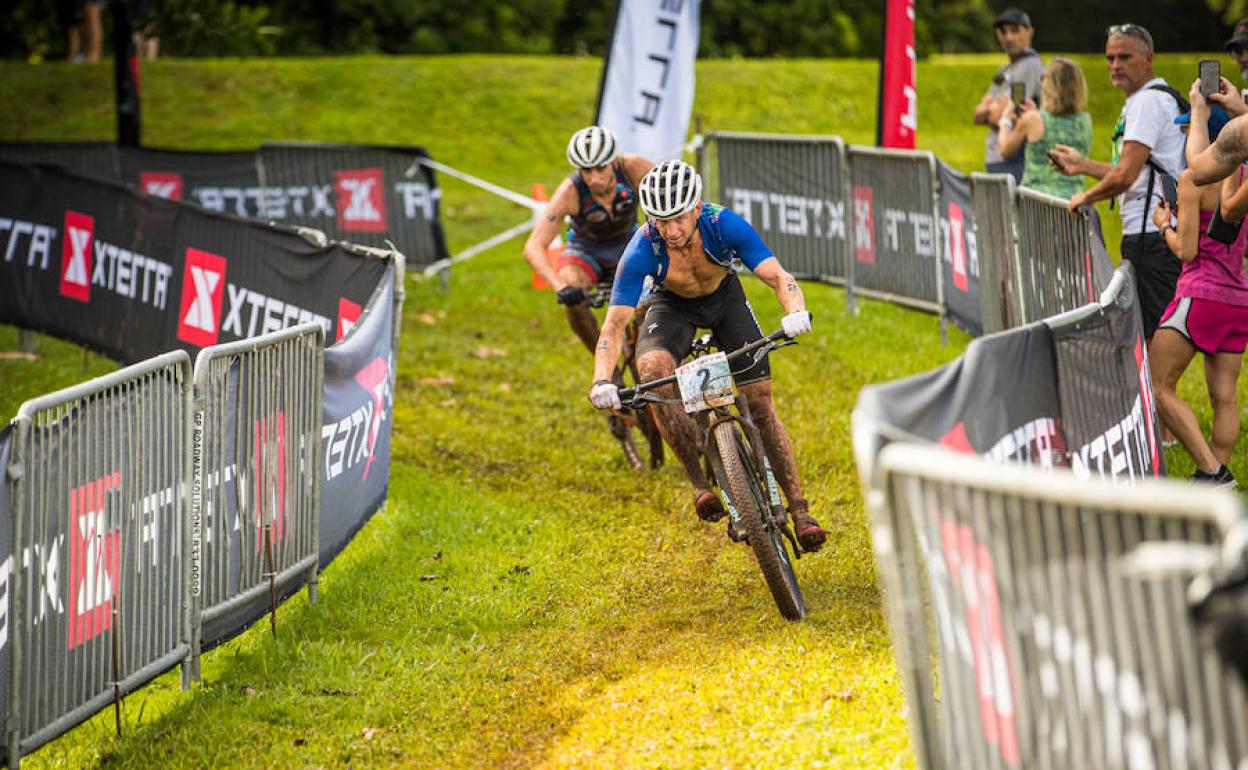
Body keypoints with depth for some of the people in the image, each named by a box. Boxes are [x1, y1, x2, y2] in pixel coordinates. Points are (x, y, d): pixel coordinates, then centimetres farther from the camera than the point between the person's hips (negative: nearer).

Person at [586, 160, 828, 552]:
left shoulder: (724, 225, -33)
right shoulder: (642, 250, -34)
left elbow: (777, 275, -38)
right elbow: (615, 322, -35)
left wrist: (796, 311, -60)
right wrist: (602, 381, -51)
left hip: (724, 297, 1)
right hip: (674, 306, -1)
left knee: (760, 403, -7)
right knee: (652, 368, -33)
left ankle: (799, 511, -1)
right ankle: (699, 481, -25)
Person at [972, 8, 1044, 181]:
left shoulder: (1030, 65, -9)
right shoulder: (1004, 70, 22)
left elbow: (1000, 116, -15)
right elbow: (977, 115, 17)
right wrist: (992, 112, -4)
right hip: (996, 160, 9)